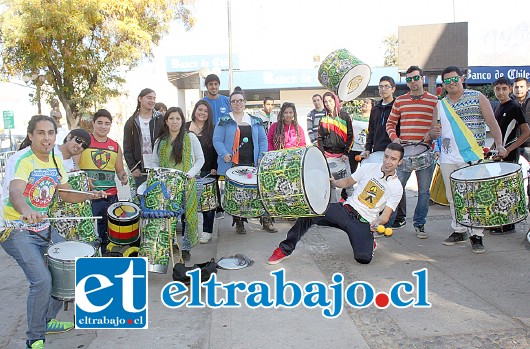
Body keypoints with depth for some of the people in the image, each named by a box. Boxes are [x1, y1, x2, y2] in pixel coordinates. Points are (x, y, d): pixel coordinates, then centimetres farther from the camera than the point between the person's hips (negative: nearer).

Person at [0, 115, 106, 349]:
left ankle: (47, 321, 31)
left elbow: (66, 194, 12)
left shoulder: (55, 161, 4)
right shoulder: (20, 161, -20)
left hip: (43, 228, 8)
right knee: (41, 281, -19)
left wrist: (88, 195, -7)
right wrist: (26, 212, -61)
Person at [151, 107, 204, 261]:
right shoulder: (160, 141, 11)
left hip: (187, 184, -2)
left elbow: (200, 159, 4)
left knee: (188, 215, -1)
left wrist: (190, 173, -10)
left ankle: (186, 248, 11)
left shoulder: (190, 138, 3)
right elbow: (154, 162, 14)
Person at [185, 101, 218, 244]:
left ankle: (207, 231, 14)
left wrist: (215, 168, -8)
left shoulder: (212, 130, 3)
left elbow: (216, 151, 2)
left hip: (208, 172, -1)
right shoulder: (186, 128, 8)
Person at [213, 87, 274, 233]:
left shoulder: (255, 121, 14)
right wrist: (224, 154, -17)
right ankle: (239, 223, 16)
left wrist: (261, 156, 0)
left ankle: (266, 220, 10)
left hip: (252, 165, 2)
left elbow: (263, 139, 13)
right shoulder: (224, 121, 5)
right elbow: (217, 140, -2)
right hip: (232, 165, -2)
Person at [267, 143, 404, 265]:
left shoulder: (397, 188, -1)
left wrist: (378, 222, -28)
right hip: (345, 210, 2)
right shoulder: (369, 168, 5)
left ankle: (367, 242, 14)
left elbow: (385, 215, -6)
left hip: (364, 223, -2)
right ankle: (285, 249, -7)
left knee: (364, 258, -25)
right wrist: (334, 182, -4)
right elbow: (348, 181, 16)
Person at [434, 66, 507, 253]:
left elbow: (492, 123, -3)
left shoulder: (477, 97, 2)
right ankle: (459, 231, 22)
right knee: (453, 197, 9)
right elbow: (433, 132, 14)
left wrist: (499, 145, -17)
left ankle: (476, 235, 5)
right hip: (448, 159, 4)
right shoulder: (440, 105, 12)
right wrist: (434, 132, -10)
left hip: (472, 157, -4)